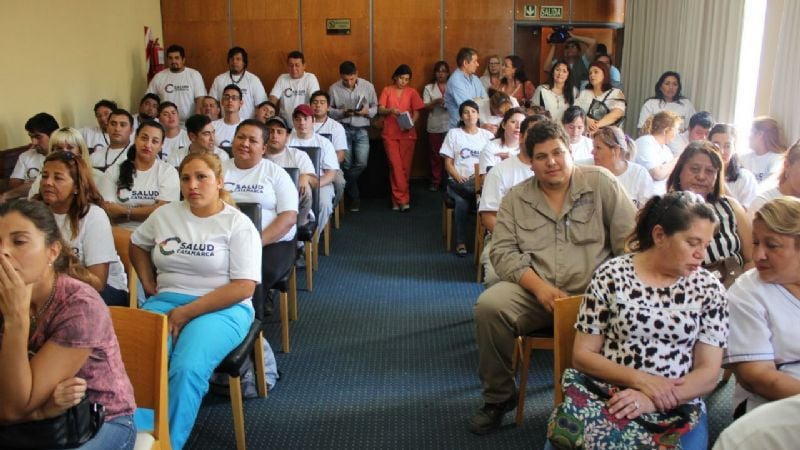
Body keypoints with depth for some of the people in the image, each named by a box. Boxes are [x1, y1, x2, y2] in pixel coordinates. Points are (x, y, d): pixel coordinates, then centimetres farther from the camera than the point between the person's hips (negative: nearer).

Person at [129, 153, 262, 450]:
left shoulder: (238, 224, -3)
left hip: (221, 309, -4)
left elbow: (244, 287, -11)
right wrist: (149, 285, 15)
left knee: (186, 369, -32)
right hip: (165, 302, 4)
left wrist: (187, 312, -15)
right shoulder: (165, 215, 12)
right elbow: (137, 244, 31)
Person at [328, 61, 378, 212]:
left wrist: (367, 112, -16)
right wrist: (341, 113, -17)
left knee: (361, 163, -10)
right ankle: (354, 197, 14)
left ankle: (341, 188, 11)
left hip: (362, 130, 1)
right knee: (347, 164, -1)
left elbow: (375, 107, 6)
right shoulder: (334, 88, -2)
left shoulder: (368, 86, 0)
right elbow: (329, 110, 2)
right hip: (343, 129, -1)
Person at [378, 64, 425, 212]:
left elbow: (416, 112, 3)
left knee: (405, 166, -1)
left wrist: (411, 123, -16)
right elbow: (380, 110, 1)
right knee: (395, 166, -9)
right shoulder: (387, 90, 7)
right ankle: (403, 199, -8)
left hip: (407, 133, 1)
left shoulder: (412, 92, 7)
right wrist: (391, 110, -19)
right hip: (390, 134, -1)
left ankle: (397, 199, 9)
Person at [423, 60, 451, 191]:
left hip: (450, 125, -1)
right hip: (434, 126, 1)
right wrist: (435, 102, -17)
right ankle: (435, 181, 13)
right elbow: (425, 107, 1)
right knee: (435, 154, 5)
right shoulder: (429, 88, 10)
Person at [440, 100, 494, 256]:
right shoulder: (453, 134, 12)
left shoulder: (487, 135, 16)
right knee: (461, 202, -37)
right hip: (459, 182, -1)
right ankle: (460, 242, -25)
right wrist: (458, 177, -13)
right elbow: (448, 163, 6)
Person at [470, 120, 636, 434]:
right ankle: (499, 397, -1)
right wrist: (539, 285, -15)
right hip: (534, 292, 2)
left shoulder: (601, 183, 4)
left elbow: (629, 238, 0)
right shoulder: (516, 198, 10)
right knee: (489, 306, -25)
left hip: (594, 294, -1)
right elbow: (503, 251, 1)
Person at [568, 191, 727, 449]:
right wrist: (641, 380, -13)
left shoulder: (709, 289, 3)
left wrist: (654, 401, -17)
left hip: (678, 407, 1)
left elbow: (709, 373, -1)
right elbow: (582, 355, 1)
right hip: (610, 400, -1)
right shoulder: (611, 276, -1)